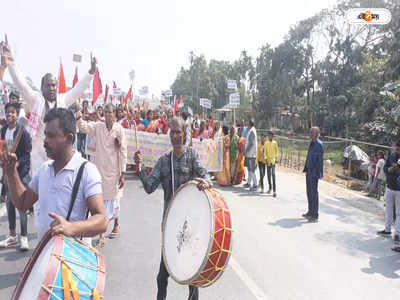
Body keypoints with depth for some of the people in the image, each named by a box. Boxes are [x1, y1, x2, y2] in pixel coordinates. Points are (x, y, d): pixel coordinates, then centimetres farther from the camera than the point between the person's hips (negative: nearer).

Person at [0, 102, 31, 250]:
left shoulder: (22, 132, -9)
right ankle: (12, 235, 24)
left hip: (21, 171, -6)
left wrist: (16, 164, -23)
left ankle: (24, 237, 5)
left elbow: (27, 154, -12)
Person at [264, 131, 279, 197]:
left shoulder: (275, 143, 0)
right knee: (268, 175, 11)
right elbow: (265, 152, 7)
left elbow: (277, 151, 4)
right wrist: (266, 158, -6)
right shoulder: (266, 143, 7)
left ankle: (274, 190, -15)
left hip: (273, 160, -3)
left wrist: (276, 158, -6)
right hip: (268, 160, 3)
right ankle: (270, 188, 26)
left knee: (273, 174, -12)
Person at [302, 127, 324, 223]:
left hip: (314, 172, -9)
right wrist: (306, 169, 16)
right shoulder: (312, 143, 12)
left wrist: (317, 174, -21)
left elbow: (320, 160, -18)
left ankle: (315, 216, 4)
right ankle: (310, 212, 28)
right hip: (309, 171, 9)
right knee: (309, 192, 16)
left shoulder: (319, 144, -14)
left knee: (314, 192, -4)